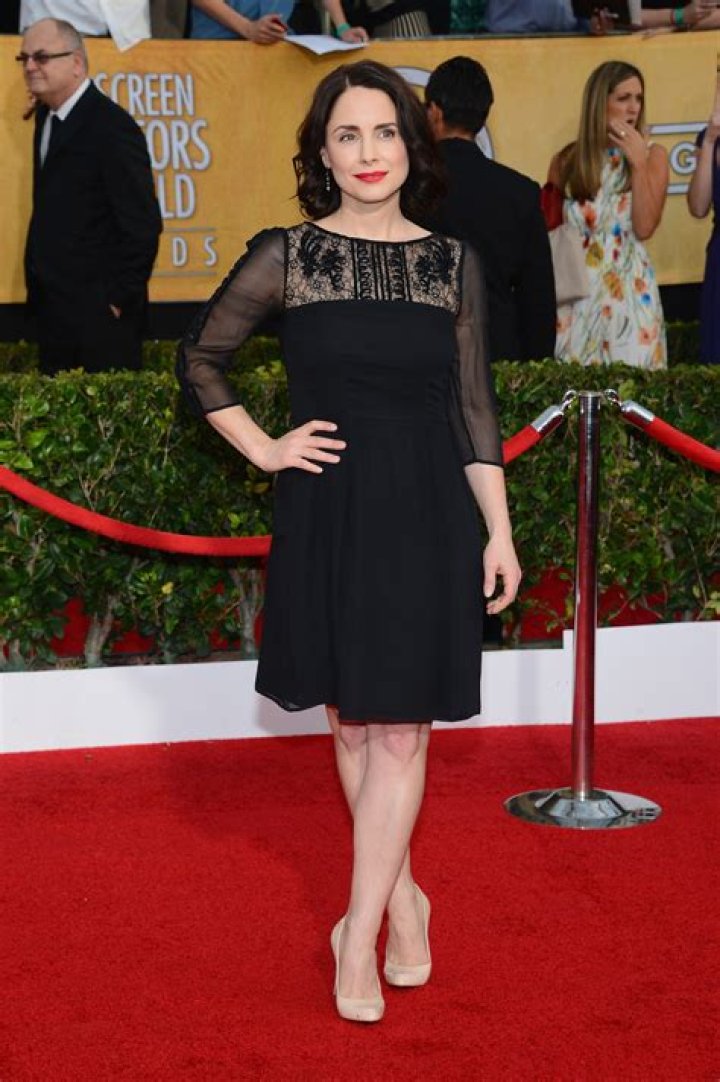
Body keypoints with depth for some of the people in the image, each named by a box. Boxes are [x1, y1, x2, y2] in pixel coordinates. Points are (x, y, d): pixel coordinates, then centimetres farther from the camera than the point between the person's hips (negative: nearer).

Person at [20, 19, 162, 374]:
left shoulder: (113, 128, -16)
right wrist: (36, 285, 13)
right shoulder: (46, 116, 11)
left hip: (98, 311, -8)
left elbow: (142, 225, -17)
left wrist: (119, 299, -14)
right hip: (52, 307, 8)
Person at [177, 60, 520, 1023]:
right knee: (353, 722, 9)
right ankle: (400, 895, 27)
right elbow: (200, 360, 9)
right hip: (328, 510, 0)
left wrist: (500, 532, 3)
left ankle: (358, 942, 3)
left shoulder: (452, 262, 3)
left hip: (426, 513, 0)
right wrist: (264, 449, 0)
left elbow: (474, 408, 6)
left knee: (401, 729, -3)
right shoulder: (287, 256, -2)